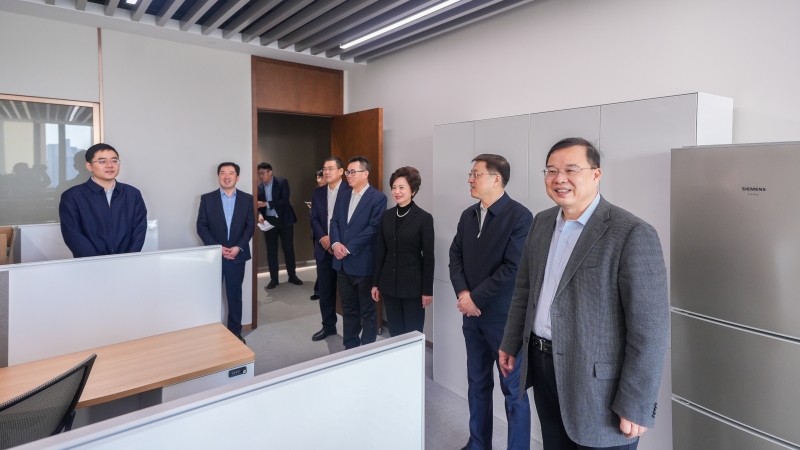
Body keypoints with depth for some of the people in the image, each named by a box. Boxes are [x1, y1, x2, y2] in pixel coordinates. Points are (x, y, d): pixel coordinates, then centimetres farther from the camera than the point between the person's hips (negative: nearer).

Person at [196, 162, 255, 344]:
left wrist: (239, 247, -12)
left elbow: (250, 226, 0)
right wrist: (217, 247, -13)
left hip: (237, 255, 1)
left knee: (235, 295, 9)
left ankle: (235, 333, 20)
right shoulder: (207, 198, 1)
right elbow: (201, 227, -3)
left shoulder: (247, 199, 4)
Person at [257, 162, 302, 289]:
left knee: (288, 248, 5)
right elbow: (259, 205, 7)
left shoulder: (282, 182, -7)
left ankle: (292, 276, 19)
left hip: (285, 220, -3)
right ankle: (273, 279, 15)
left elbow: (284, 200, -18)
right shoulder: (259, 187, 4)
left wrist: (266, 204, -23)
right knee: (271, 250, 5)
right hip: (269, 221, 3)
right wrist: (260, 215, -15)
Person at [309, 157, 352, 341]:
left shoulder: (350, 191, -7)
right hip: (323, 249, 5)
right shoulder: (318, 192, 11)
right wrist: (324, 239, -9)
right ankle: (328, 326, 26)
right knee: (325, 290, 12)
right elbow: (314, 219, 7)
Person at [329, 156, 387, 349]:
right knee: (348, 310, 16)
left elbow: (374, 227, -15)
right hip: (343, 263, 7)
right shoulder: (342, 197, 15)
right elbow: (334, 222, 11)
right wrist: (336, 243, -9)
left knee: (367, 311, 7)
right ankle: (350, 347, 28)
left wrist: (349, 248, -16)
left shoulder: (378, 198, -7)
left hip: (363, 263, -6)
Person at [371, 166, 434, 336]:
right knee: (394, 332, 14)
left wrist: (427, 290, -8)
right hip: (389, 283, 5)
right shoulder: (387, 215, 5)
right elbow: (380, 251, 8)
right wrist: (376, 283, 7)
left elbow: (428, 257, -8)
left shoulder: (424, 218, -9)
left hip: (413, 284, -4)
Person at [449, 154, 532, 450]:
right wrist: (462, 293, -8)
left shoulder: (520, 216, -13)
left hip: (505, 317, -6)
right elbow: (455, 256, 8)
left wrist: (476, 298, -15)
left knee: (513, 389, 9)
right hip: (472, 315, 6)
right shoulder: (468, 215, 7)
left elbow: (513, 268, -19)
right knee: (477, 383, 18)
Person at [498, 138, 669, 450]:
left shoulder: (633, 234, -17)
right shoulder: (542, 222, 4)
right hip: (542, 366, 6)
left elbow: (649, 329, -17)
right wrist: (511, 343, 14)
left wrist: (635, 406, -15)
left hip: (595, 381, -6)